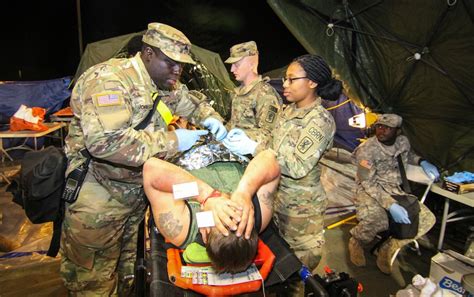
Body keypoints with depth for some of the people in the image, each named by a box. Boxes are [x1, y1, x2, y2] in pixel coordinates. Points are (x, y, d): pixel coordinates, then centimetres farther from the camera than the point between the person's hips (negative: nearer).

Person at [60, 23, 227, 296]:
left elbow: (191, 100, 24)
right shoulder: (109, 79, -23)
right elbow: (105, 140, -37)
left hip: (138, 194, 8)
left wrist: (210, 117, 2)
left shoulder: (166, 84, 4)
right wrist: (171, 140, -30)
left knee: (128, 272, 24)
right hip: (98, 201, -8)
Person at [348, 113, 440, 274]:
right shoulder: (366, 149, -17)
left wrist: (422, 162, 4)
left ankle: (388, 249, 5)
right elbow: (369, 183, -19)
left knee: (426, 219, -13)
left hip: (395, 190, 6)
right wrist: (391, 205, -30)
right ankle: (357, 242, 1)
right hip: (370, 190, -6)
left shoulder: (403, 141, 2)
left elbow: (409, 155, 28)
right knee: (376, 221, -34)